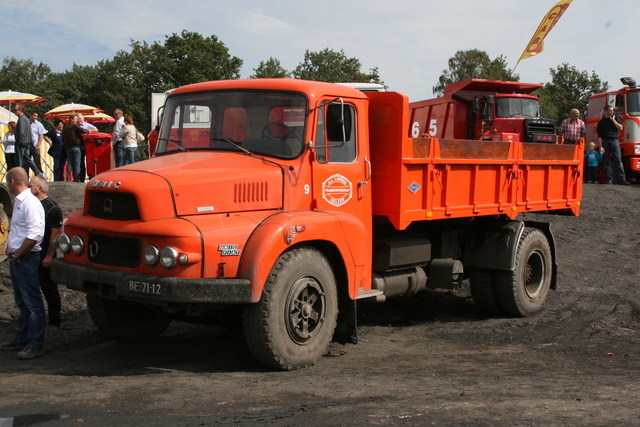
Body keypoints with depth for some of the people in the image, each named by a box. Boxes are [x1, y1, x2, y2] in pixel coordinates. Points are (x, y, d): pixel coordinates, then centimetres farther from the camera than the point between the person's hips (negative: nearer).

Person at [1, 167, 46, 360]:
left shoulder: (31, 204, -16)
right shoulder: (18, 202, 15)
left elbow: (33, 235, -23)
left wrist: (17, 255, -16)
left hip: (27, 259, -10)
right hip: (16, 259, 10)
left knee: (33, 303, -5)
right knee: (22, 303, 17)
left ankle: (35, 345, -1)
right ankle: (21, 340, 27)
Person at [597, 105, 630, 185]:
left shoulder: (616, 118, 15)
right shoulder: (601, 122, 7)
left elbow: (620, 128, 2)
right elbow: (599, 136, 2)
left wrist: (613, 120, -2)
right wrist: (601, 147, -7)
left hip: (614, 140, 0)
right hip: (605, 141, 0)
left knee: (618, 160, -7)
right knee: (606, 161, 0)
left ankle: (621, 179, -12)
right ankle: (609, 179, 6)